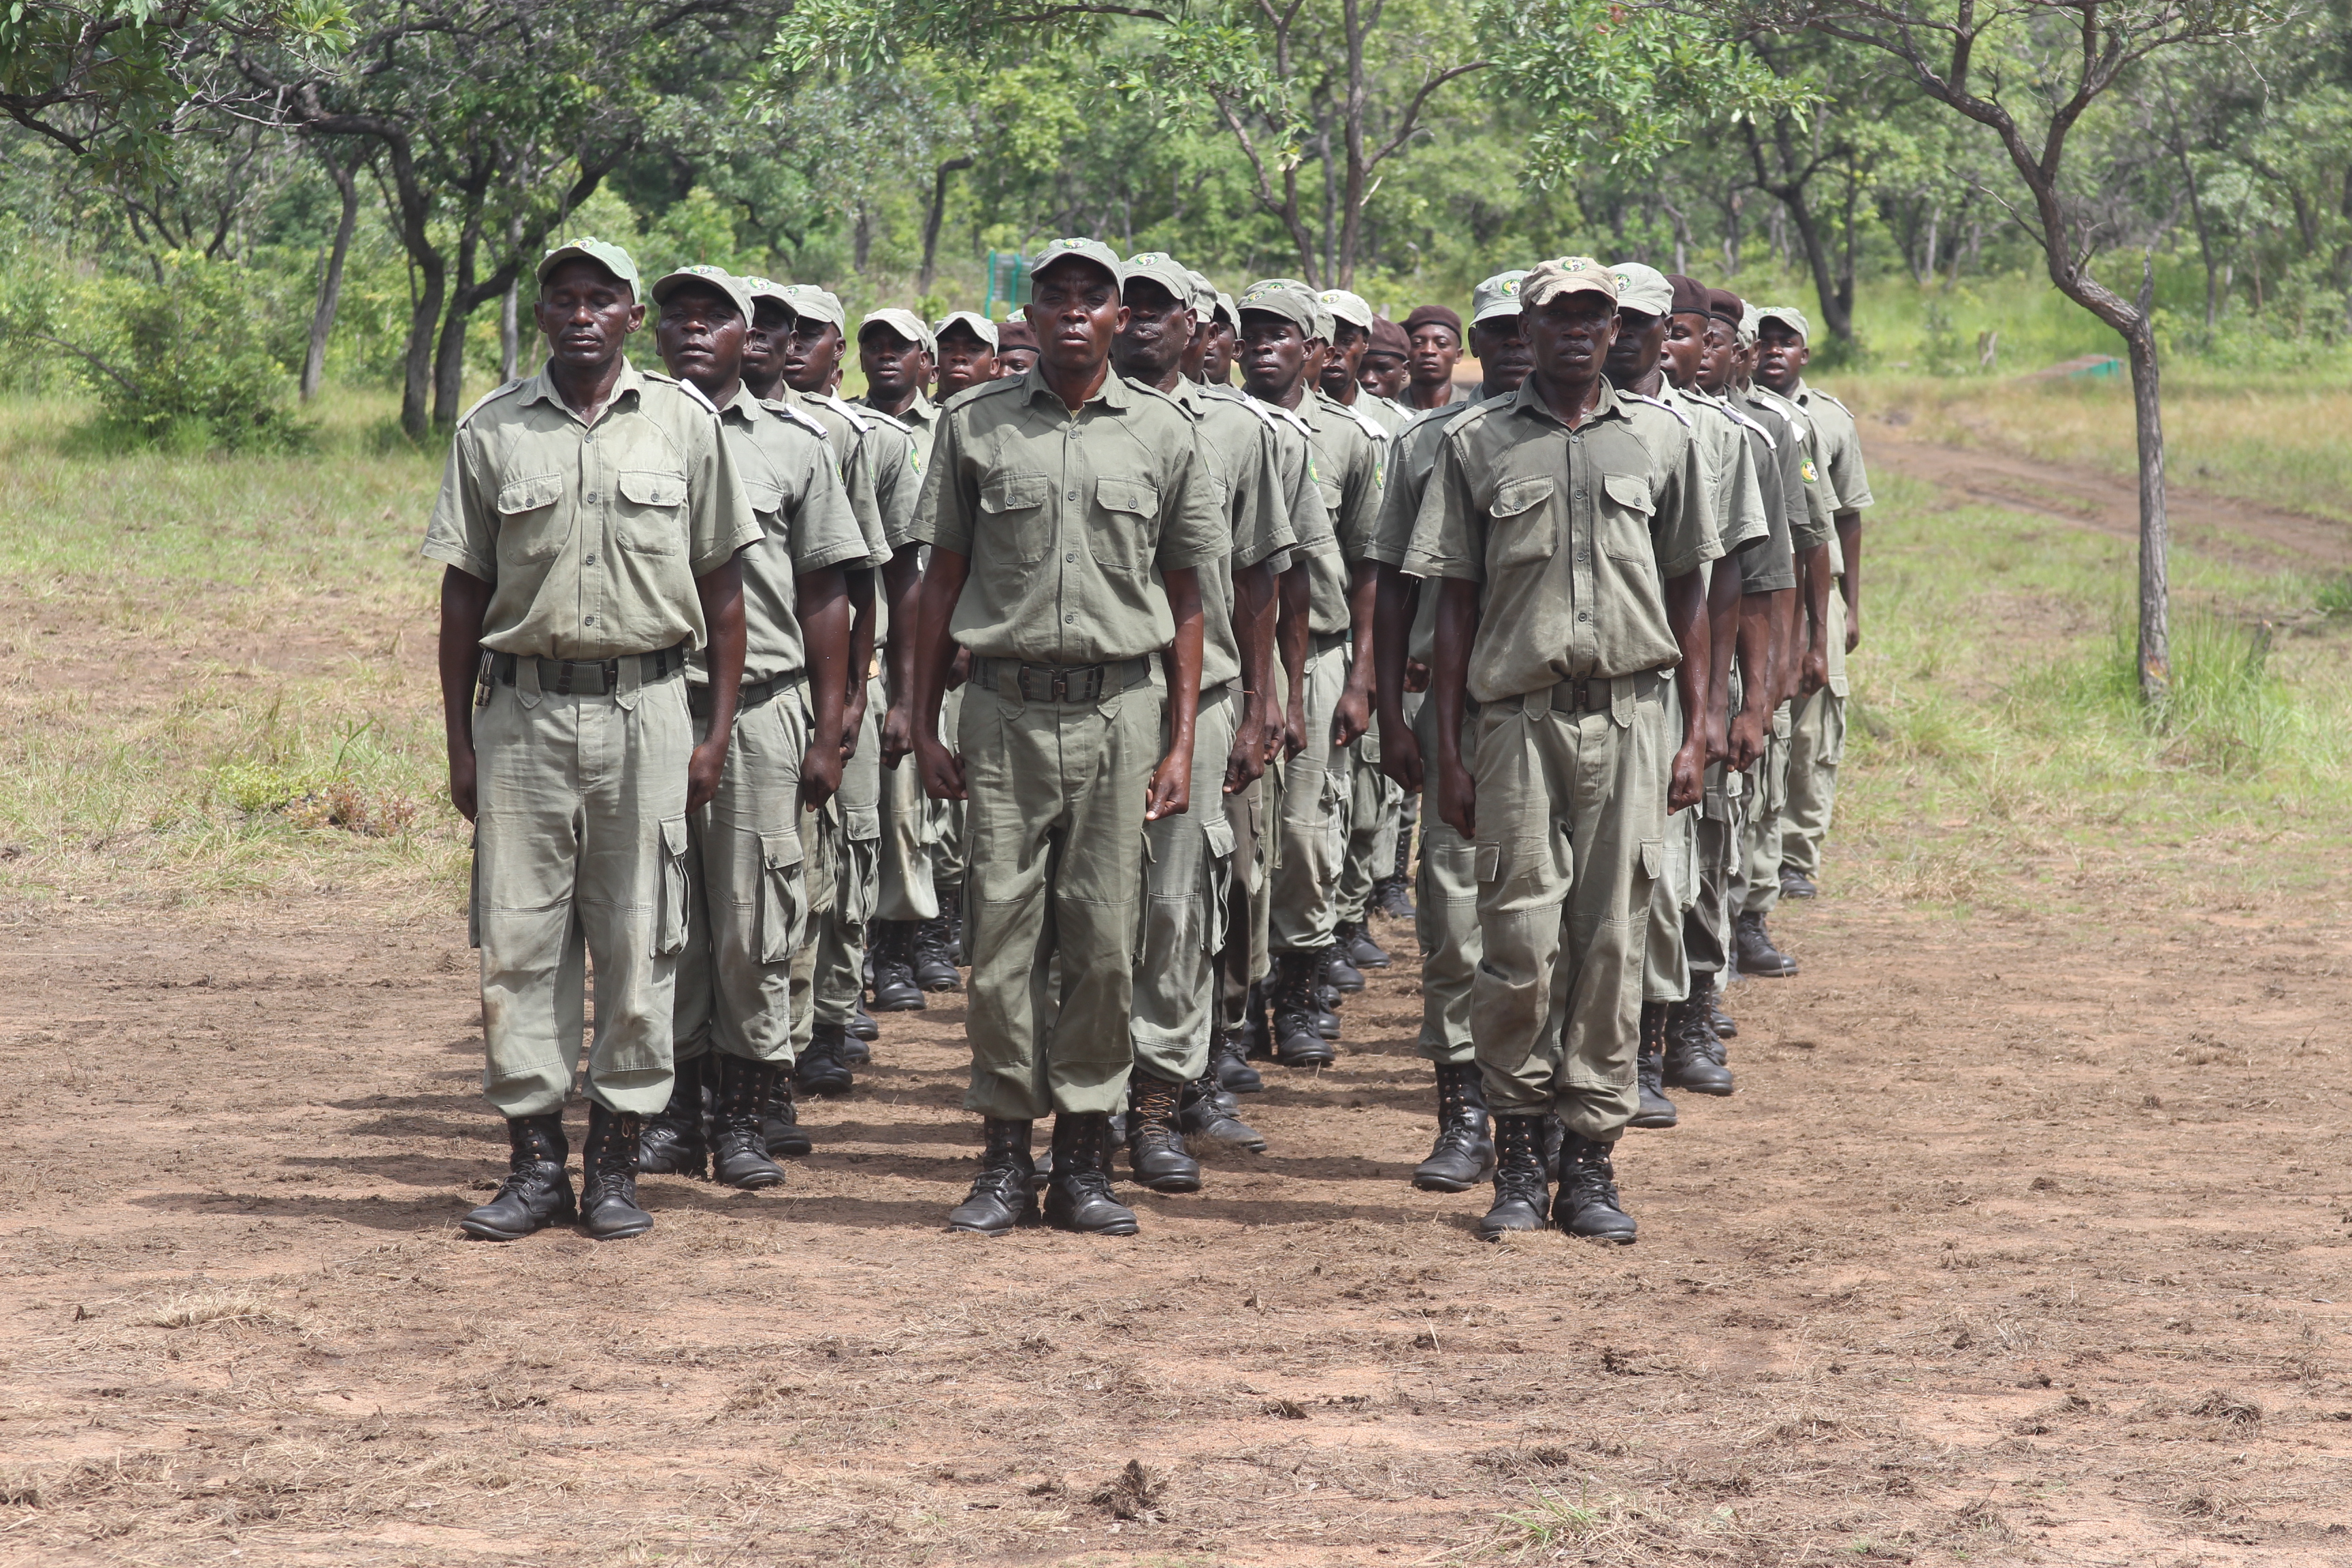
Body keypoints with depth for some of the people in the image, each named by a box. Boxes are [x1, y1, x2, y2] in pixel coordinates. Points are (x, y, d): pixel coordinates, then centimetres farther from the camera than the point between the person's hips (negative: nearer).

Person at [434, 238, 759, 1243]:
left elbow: (722, 586, 7)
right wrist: (459, 743, 4)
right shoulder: (491, 431, 6)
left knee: (638, 941, 1)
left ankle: (615, 1161, 9)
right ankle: (535, 1160, 8)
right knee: (518, 937, 0)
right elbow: (464, 594, 8)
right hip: (522, 708, 1)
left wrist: (716, 732, 1)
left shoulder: (685, 424, 5)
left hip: (644, 705, -1)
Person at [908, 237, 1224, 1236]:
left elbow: (1185, 598, 8)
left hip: (1118, 710, 0)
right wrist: (924, 724, 3)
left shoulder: (1164, 434, 6)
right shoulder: (976, 425, 6)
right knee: (1003, 932, 1)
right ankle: (1006, 1160, 8)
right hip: (1005, 708, 0)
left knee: (1103, 938, 1)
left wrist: (1181, 742, 2)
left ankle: (1084, 1161, 10)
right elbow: (942, 580, 8)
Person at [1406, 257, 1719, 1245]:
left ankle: (1591, 1159, 9)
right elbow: (1455, 601, 6)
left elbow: (1688, 593, 13)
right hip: (1519, 717, -1)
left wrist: (1698, 731, 6)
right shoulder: (1477, 443, 6)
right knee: (1520, 944, -5)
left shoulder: (1661, 440, 10)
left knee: (1612, 942, 2)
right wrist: (1449, 749, 1)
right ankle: (1518, 1156, 8)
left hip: (1630, 717, 1)